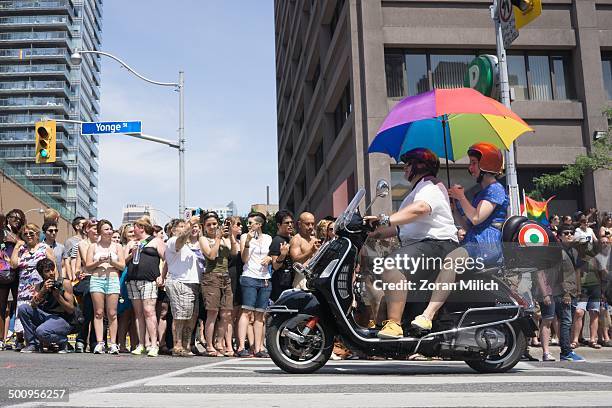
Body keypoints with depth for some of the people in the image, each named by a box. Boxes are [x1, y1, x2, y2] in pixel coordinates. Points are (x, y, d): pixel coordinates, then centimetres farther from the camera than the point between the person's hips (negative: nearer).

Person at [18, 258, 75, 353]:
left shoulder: (65, 283, -5)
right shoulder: (39, 286, 8)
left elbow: (71, 310, -8)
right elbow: (32, 305, -8)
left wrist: (58, 296, -21)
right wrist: (43, 291, -21)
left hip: (63, 319, -5)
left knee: (41, 332, -33)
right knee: (22, 308, -12)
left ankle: (63, 341, 1)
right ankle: (33, 343, -1)